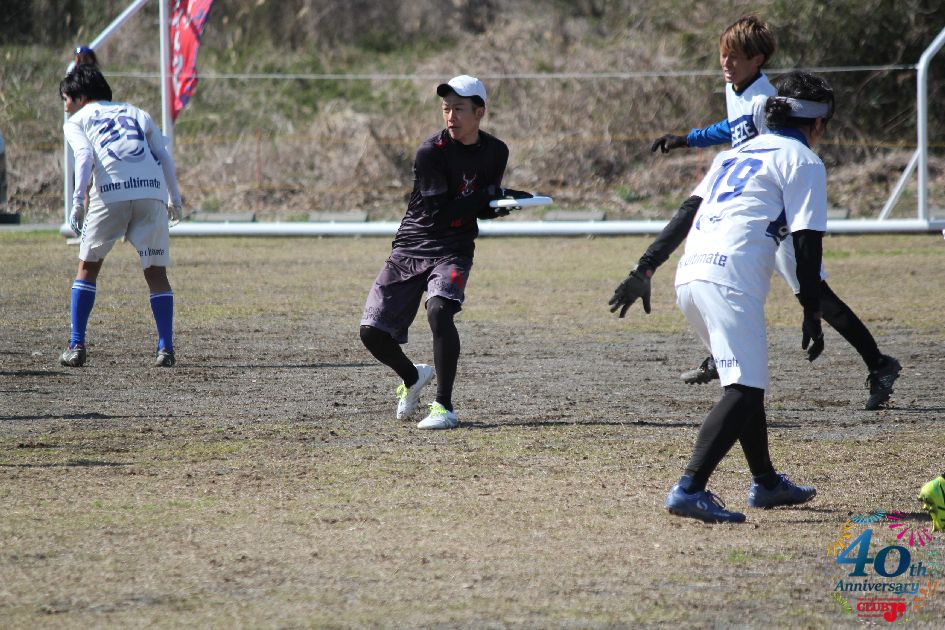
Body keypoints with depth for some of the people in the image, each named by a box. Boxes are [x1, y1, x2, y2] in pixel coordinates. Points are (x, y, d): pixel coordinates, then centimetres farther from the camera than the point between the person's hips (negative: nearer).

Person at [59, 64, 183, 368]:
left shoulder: (76, 121, 18)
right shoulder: (136, 113, 28)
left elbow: (85, 156, -3)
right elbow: (164, 157, 16)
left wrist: (77, 201, -10)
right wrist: (175, 199, 19)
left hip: (110, 193, -2)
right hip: (151, 190, 2)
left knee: (88, 266, 13)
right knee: (156, 271, 10)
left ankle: (76, 345, 6)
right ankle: (166, 349, 1)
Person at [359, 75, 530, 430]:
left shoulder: (495, 153, 1)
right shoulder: (431, 151, -14)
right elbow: (439, 213, -19)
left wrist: (498, 205, -14)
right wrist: (490, 194, -21)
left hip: (453, 251, 1)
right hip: (410, 249, 0)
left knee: (439, 310, -30)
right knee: (372, 332, -7)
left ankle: (444, 407, -22)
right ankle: (413, 378, 26)